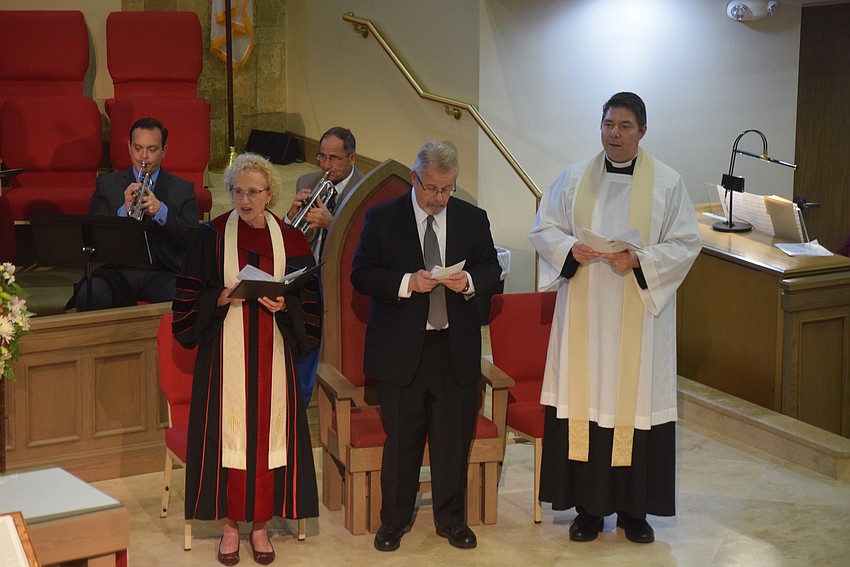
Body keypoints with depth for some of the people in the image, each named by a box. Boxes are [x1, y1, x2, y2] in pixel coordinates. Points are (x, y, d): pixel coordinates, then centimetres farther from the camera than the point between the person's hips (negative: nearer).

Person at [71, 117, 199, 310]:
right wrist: (124, 211, -15)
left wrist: (161, 211, -15)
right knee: (88, 297, -31)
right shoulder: (106, 185, 13)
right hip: (118, 271, 1)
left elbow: (192, 241, -1)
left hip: (163, 272, -1)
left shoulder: (183, 189, 12)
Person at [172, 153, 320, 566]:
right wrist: (222, 298, -17)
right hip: (225, 349, -1)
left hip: (271, 351, 1)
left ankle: (260, 524, 16)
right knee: (227, 432, 0)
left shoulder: (289, 240, 4)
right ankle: (230, 524, 12)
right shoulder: (212, 235, -1)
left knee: (268, 430, 4)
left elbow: (308, 299, 7)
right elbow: (190, 295, 0)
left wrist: (283, 305, -12)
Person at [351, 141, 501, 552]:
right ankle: (393, 520, 22)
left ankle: (451, 519, 25)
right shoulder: (382, 218, -3)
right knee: (401, 440, 6)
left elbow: (492, 270, 11)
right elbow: (360, 274, -5)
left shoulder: (473, 219, 4)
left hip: (456, 348, 2)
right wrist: (407, 282, -20)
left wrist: (470, 281, -12)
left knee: (454, 438, 10)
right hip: (401, 349, -2)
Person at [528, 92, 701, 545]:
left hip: (639, 314, -1)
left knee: (635, 402, 2)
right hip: (583, 314, 2)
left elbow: (686, 244, -2)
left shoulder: (667, 183, 0)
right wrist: (571, 249, -13)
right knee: (583, 401, 2)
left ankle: (633, 509, 15)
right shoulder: (574, 178, 6)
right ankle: (589, 507, 13)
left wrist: (639, 260, -17)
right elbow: (542, 230, 7)